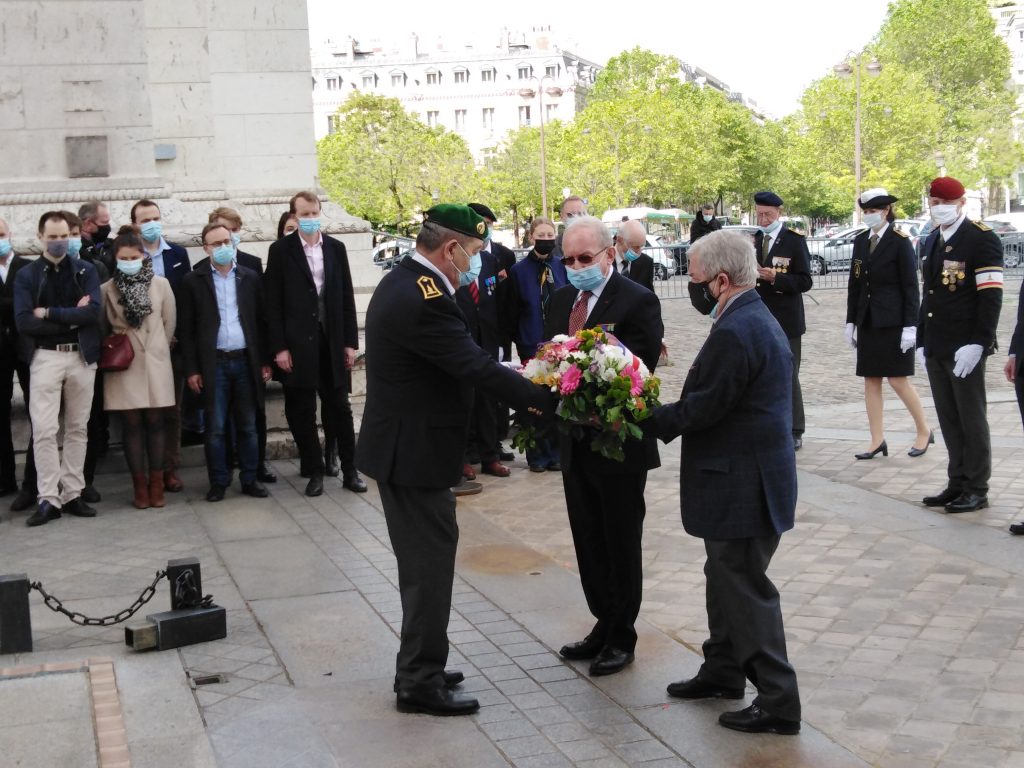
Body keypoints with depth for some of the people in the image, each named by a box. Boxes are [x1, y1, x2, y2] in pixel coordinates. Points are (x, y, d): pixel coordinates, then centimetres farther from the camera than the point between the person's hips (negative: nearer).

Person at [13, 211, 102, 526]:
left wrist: (49, 313, -12)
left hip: (82, 356, 2)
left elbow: (93, 313, -10)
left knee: (77, 429, 7)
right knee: (44, 430, -6)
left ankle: (72, 494, 15)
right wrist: (72, 318, -11)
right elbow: (24, 322, -10)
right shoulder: (26, 275, 3)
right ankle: (48, 499, -1)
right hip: (45, 357, -2)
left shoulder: (85, 271, 5)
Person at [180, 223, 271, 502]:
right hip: (214, 363, -2)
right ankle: (218, 482, 10)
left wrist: (265, 361, 5)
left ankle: (249, 479, 16)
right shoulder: (194, 281, 1)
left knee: (248, 425, 8)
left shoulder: (250, 277, 8)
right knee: (215, 428, 2)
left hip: (246, 361, 2)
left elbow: (260, 320, 10)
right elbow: (187, 328, 1)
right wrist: (191, 369, -4)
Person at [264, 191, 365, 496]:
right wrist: (279, 347, -10)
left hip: (332, 341, 2)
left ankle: (350, 470, 17)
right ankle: (315, 472, 16)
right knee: (302, 411, 4)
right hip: (298, 343, -2)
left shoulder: (336, 248, 7)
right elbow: (273, 302, -4)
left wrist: (350, 341, 3)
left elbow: (347, 296, 8)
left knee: (340, 408, 8)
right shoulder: (281, 250, -2)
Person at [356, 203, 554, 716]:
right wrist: (547, 400, -18)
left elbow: (462, 360, 10)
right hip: (416, 452, -11)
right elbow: (477, 368, -26)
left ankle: (419, 667, 31)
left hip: (402, 444, 11)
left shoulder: (401, 282, 8)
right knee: (430, 562, 0)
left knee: (424, 559, 19)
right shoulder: (424, 300, -24)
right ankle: (420, 681, 11)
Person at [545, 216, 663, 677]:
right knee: (589, 543, 16)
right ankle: (604, 625, 31)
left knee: (621, 545, 7)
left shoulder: (637, 301, -13)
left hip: (619, 446, -7)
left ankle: (622, 638, 21)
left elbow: (640, 370, -19)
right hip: (575, 443, 7)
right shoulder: (562, 300, 9)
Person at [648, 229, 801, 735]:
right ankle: (723, 671, 37)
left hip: (741, 482, -11)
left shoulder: (735, 331, -23)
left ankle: (778, 703, 8)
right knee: (726, 579, 22)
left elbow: (703, 408, -22)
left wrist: (646, 420, -9)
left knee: (746, 590, -1)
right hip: (745, 477, 11)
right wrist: (662, 414, 6)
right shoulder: (757, 318, 10)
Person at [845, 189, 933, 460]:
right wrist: (850, 322, 10)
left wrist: (910, 326, -14)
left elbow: (911, 286, -9)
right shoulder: (860, 241, 9)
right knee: (870, 380, 5)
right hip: (867, 322, 6)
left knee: (898, 379, -3)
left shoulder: (900, 242, -7)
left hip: (893, 322, -6)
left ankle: (924, 431, 15)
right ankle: (877, 441, 10)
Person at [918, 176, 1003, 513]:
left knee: (972, 420, 1)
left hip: (965, 348, -7)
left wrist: (977, 344, -20)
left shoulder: (982, 239, -9)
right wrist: (922, 342, 15)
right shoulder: (931, 242, 15)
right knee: (949, 420, 12)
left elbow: (991, 296, -14)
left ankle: (977, 490, 9)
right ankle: (957, 483, 20)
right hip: (936, 348, 7)